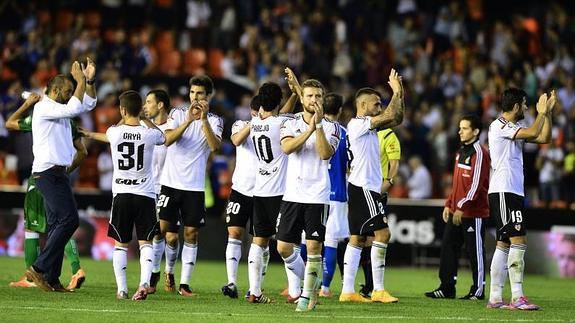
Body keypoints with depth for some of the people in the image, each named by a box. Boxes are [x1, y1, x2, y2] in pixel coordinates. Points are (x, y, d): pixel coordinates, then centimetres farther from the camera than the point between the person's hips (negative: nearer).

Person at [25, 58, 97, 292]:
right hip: (49, 173, -10)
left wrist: (89, 80, 10)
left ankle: (51, 279, 5)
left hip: (58, 174, 10)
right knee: (69, 220, -16)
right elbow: (74, 108, -23)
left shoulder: (59, 109, 18)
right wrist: (80, 82, -15)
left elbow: (88, 104, 23)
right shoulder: (44, 108, -10)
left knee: (57, 224, 6)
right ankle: (39, 268, -15)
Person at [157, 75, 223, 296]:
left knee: (191, 234, -2)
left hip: (195, 186, 0)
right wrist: (188, 121, -24)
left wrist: (204, 119, -24)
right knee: (165, 230, -2)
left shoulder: (214, 121, 4)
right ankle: (169, 271, 24)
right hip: (171, 182, 0)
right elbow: (168, 139, -13)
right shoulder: (178, 114, 4)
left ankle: (184, 284, 2)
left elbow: (214, 146, -15)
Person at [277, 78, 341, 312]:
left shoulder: (331, 127, 3)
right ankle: (296, 284, 26)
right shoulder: (291, 124, 7)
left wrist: (319, 125, -20)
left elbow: (325, 154, -14)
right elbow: (287, 147, -12)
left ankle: (309, 294, 5)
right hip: (292, 194, 2)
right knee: (283, 247, 2)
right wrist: (310, 128, -18)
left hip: (317, 196, -2)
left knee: (313, 247, -6)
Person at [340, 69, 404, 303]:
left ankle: (348, 291, 7)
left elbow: (396, 119, 21)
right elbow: (390, 116, -19)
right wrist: (396, 92, -9)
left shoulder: (367, 126, 17)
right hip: (363, 188, -10)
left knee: (357, 238, 8)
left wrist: (400, 95, 12)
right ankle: (378, 290, -11)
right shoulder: (357, 124, -12)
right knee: (382, 233, -11)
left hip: (364, 188, 10)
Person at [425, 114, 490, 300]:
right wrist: (449, 204, 16)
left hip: (474, 213, -9)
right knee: (448, 247, 7)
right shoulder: (461, 152, 16)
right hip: (457, 212, 9)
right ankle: (447, 288, 12)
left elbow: (476, 184, -18)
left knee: (475, 251, -1)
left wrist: (462, 207, -20)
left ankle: (478, 290, 6)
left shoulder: (479, 153, -12)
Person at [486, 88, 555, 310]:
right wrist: (541, 112, -5)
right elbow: (532, 133, -20)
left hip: (514, 192, 10)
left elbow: (544, 138, 20)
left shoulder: (515, 127, 18)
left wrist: (548, 112, 14)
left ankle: (495, 298, 7)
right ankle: (517, 297, -18)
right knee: (518, 240, -15)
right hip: (503, 191, -10)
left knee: (504, 244, 7)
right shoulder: (499, 126, -10)